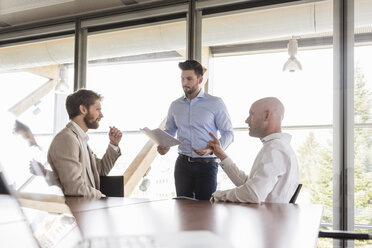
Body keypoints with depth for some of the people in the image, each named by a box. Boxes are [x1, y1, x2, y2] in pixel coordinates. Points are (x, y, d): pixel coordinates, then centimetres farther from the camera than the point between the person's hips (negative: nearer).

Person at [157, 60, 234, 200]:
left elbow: (228, 133, -2)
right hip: (183, 164, 3)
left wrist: (212, 149, -20)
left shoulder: (216, 103, -1)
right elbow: (169, 131, 21)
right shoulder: (175, 105, 11)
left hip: (207, 164, -3)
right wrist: (163, 146, -1)